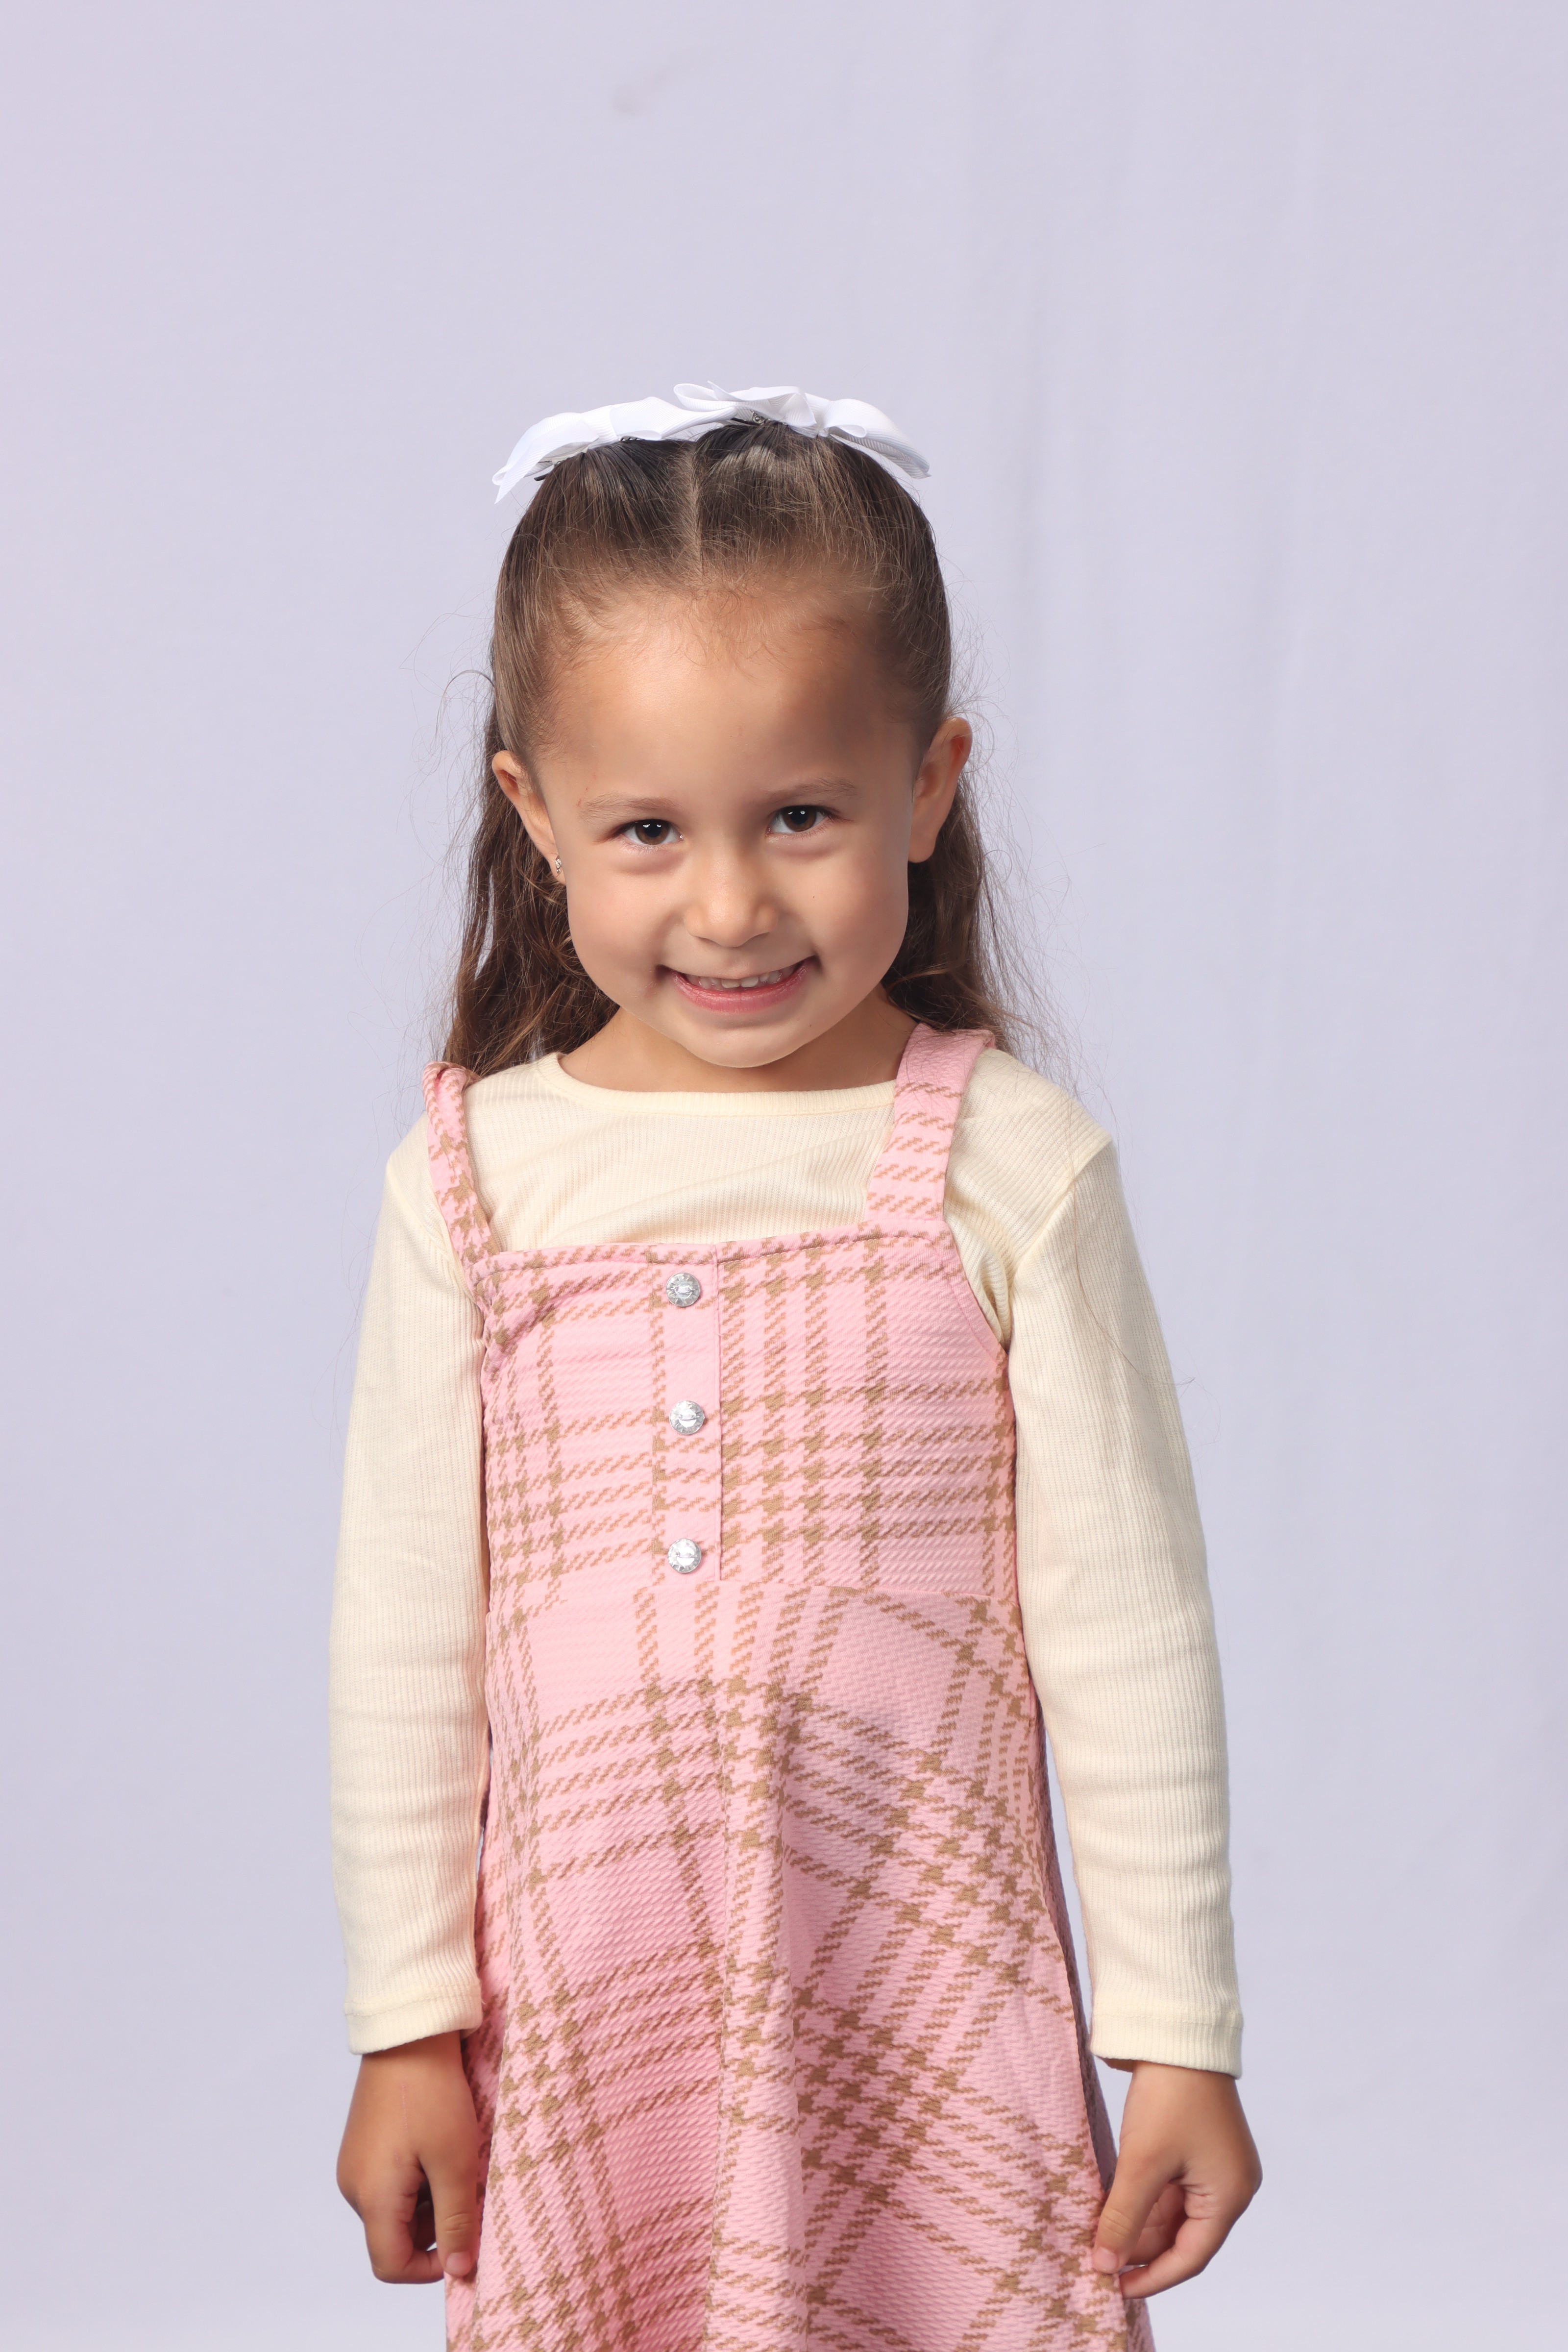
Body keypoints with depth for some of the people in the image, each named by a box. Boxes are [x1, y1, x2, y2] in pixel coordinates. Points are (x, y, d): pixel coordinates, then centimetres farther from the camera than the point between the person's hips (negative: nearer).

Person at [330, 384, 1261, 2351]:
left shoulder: (1010, 1172, -6)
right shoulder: (472, 1182, -2)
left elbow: (1124, 1623, -3)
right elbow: (403, 1637, 4)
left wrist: (1179, 2035, -1)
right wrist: (407, 2025, 6)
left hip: (929, 1989, -1)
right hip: (582, 2000, 2)